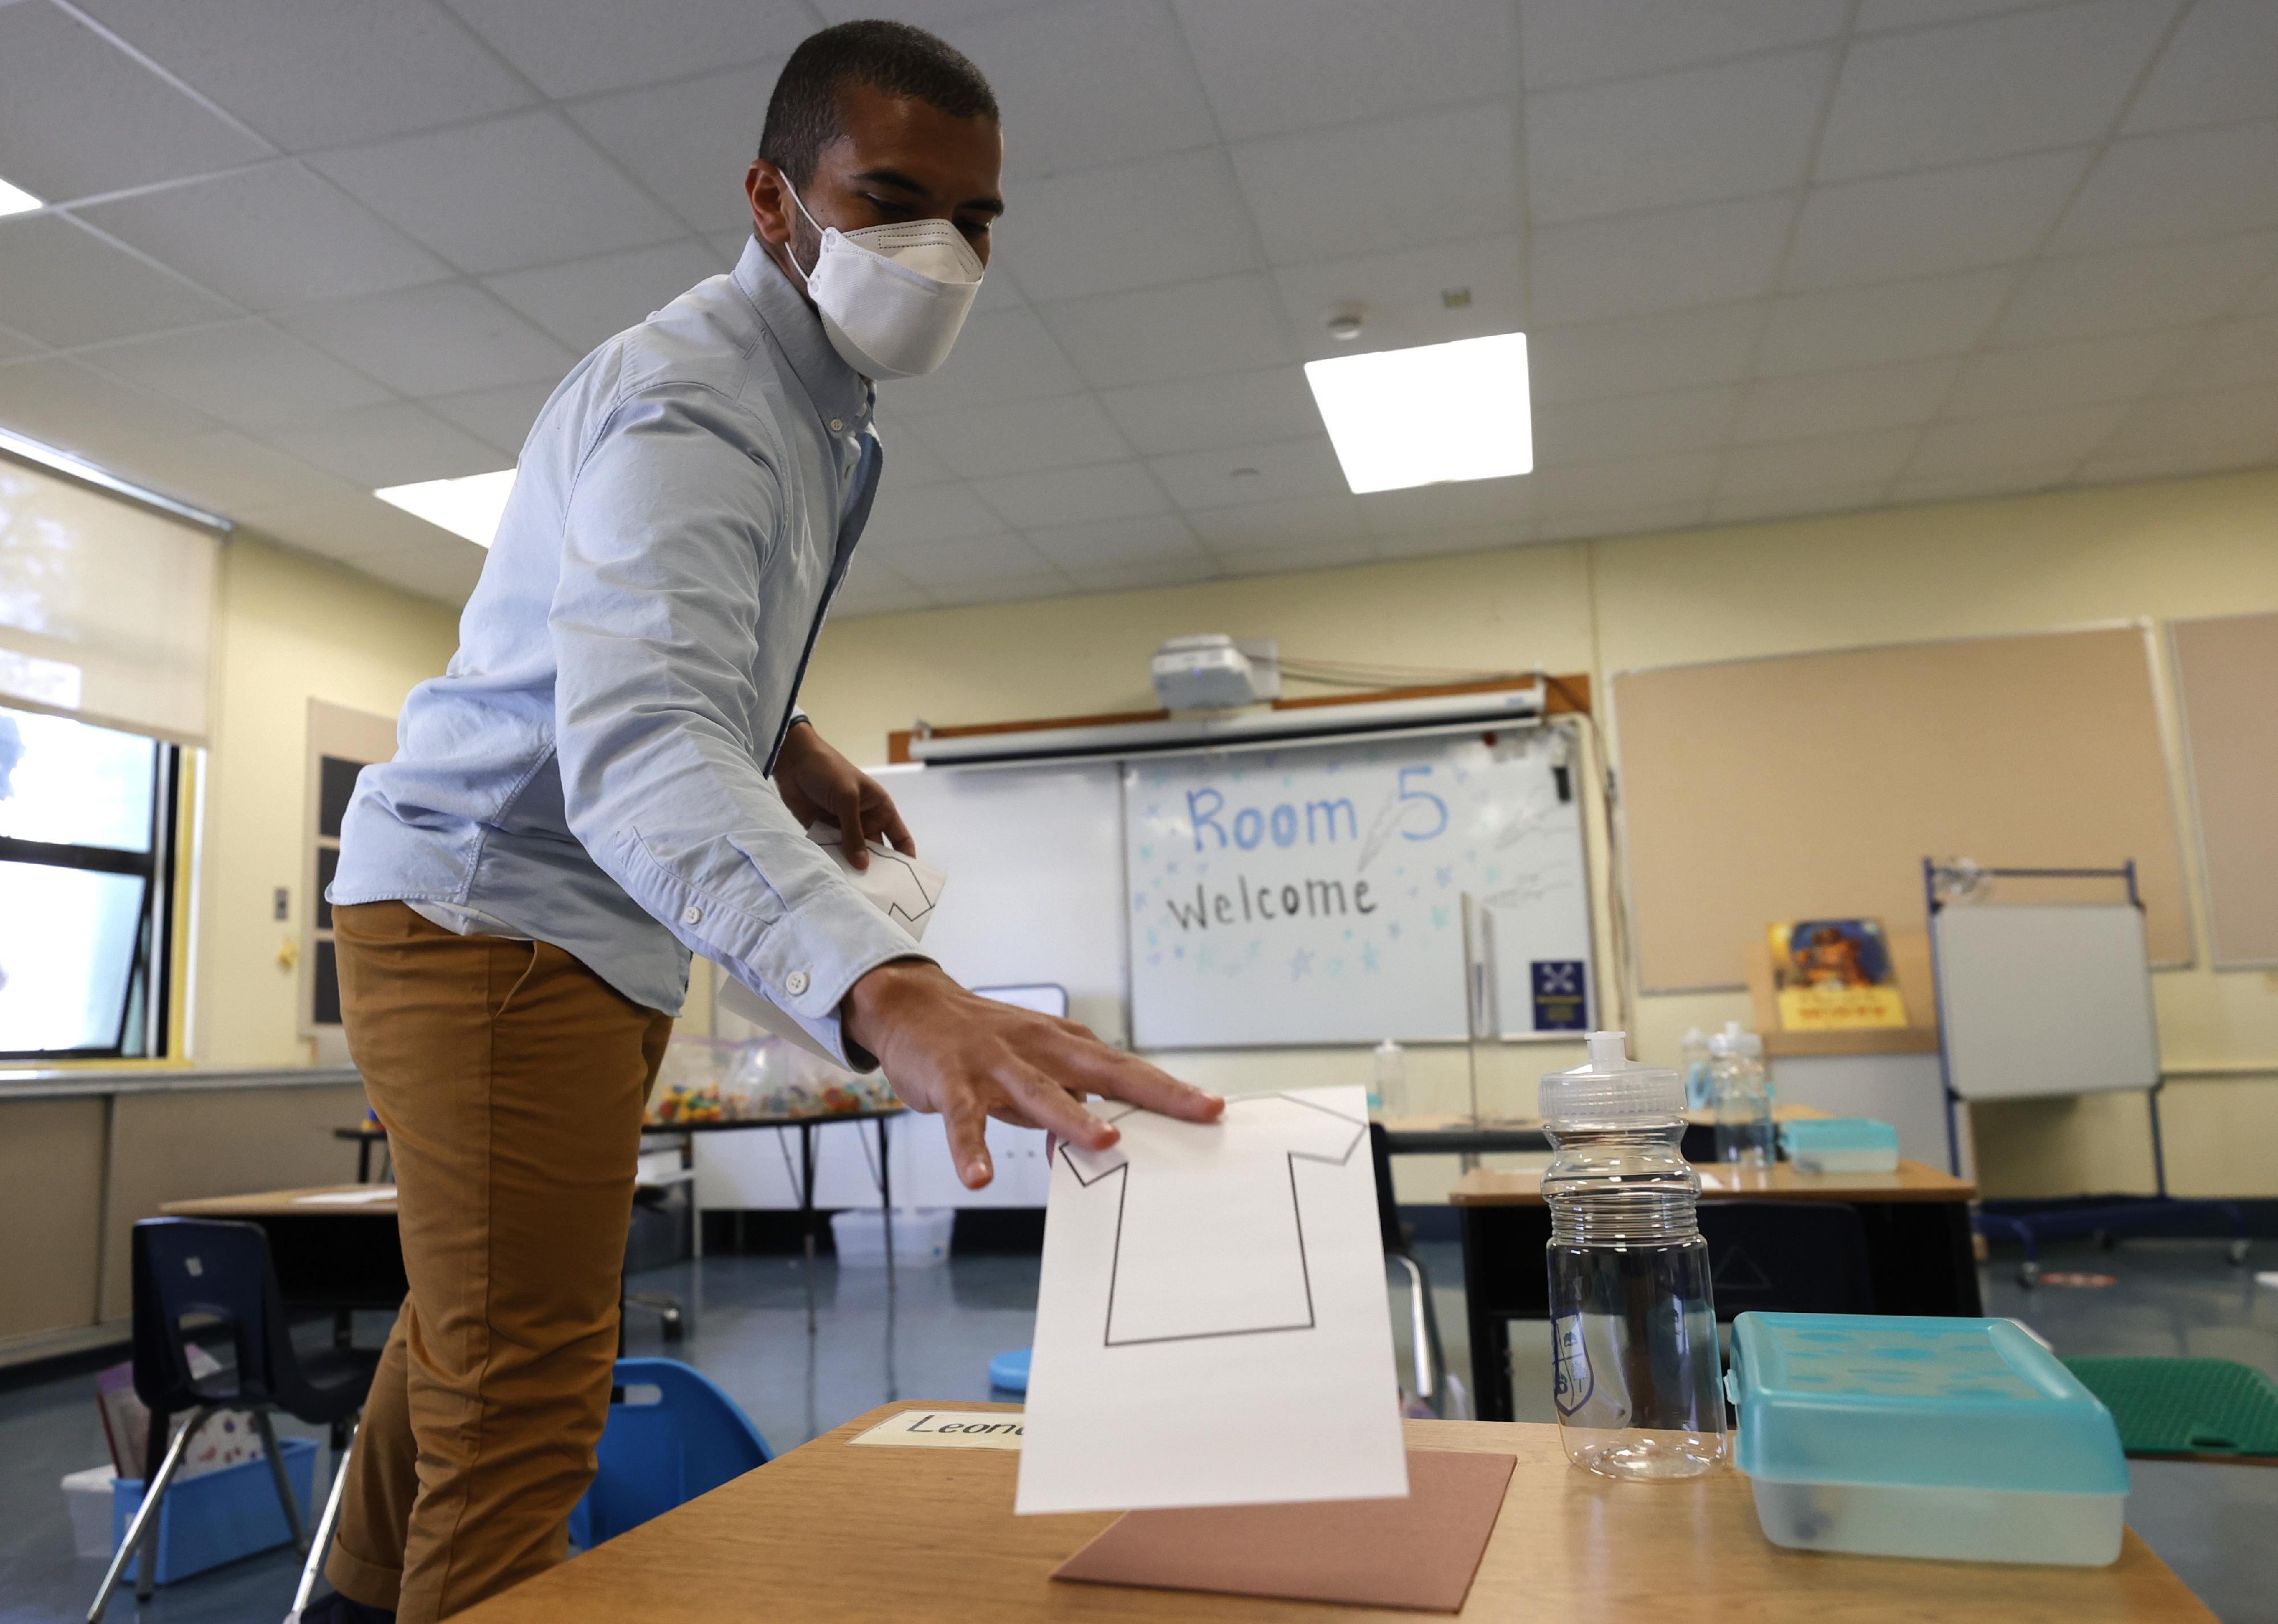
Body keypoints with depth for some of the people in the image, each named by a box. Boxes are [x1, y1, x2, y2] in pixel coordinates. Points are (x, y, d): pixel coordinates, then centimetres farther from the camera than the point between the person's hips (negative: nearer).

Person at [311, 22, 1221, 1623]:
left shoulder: (814, 403, 7)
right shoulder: (688, 403, -25)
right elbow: (634, 745, -43)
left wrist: (783, 737, 5)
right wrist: (887, 991, -60)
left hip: (602, 927, 10)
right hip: (495, 911, -10)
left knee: (473, 1322, 24)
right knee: (524, 1420, -10)